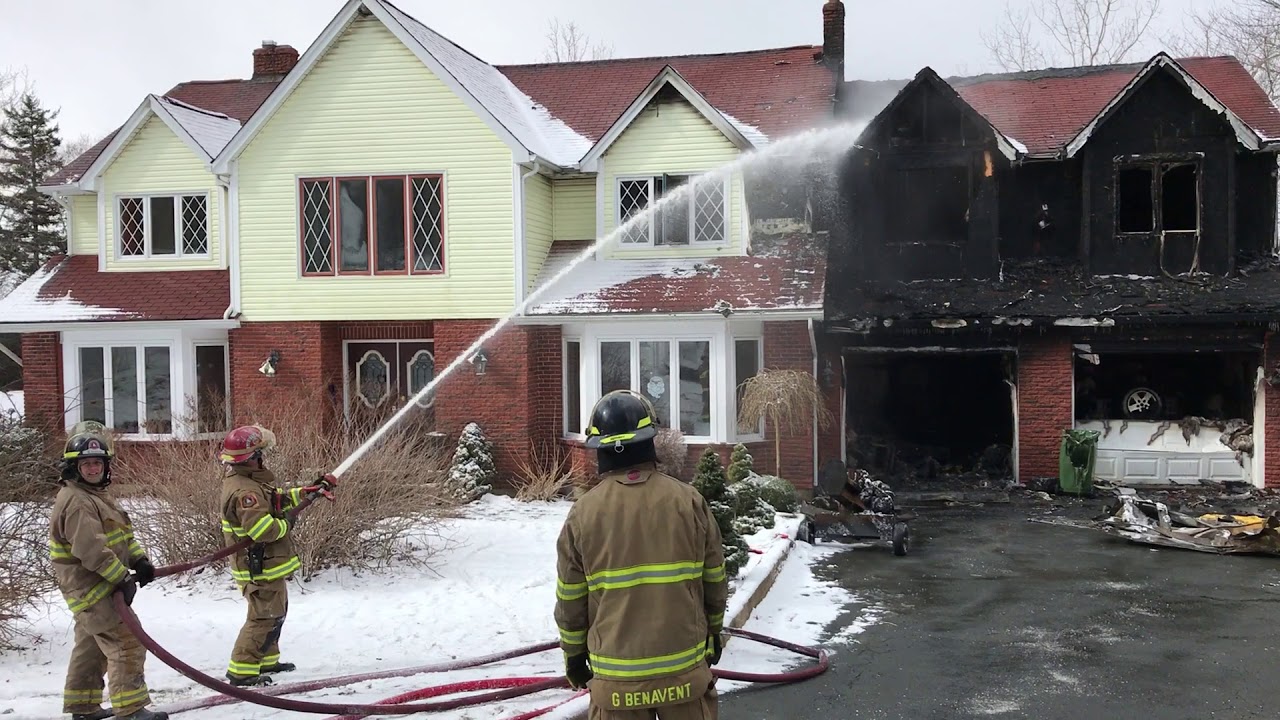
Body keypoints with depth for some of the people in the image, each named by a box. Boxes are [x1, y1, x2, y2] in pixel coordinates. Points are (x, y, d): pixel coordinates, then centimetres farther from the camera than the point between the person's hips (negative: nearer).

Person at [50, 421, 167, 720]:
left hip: (96, 587, 11)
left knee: (91, 646, 19)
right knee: (127, 642, -12)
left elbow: (122, 534, 15)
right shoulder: (76, 502, -20)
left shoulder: (98, 495, 14)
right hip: (91, 587, -11)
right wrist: (122, 577, -24)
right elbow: (92, 549, -28)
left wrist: (140, 560, -1)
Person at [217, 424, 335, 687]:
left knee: (275, 613, 25)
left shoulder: (247, 479, 8)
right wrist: (286, 524, -17)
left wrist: (311, 490, 14)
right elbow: (262, 529, -35)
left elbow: (277, 498, 20)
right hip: (261, 568, -11)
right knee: (265, 618, -4)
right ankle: (241, 670, 2)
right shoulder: (244, 491, -27)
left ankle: (266, 660, 38)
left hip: (268, 565, 11)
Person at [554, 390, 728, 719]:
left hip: (616, 677, 0)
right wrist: (713, 630, 20)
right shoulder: (688, 500, -7)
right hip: (686, 669, 1)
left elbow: (570, 600, -1)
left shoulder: (583, 513, -9)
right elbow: (714, 581, 3)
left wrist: (574, 654, 14)